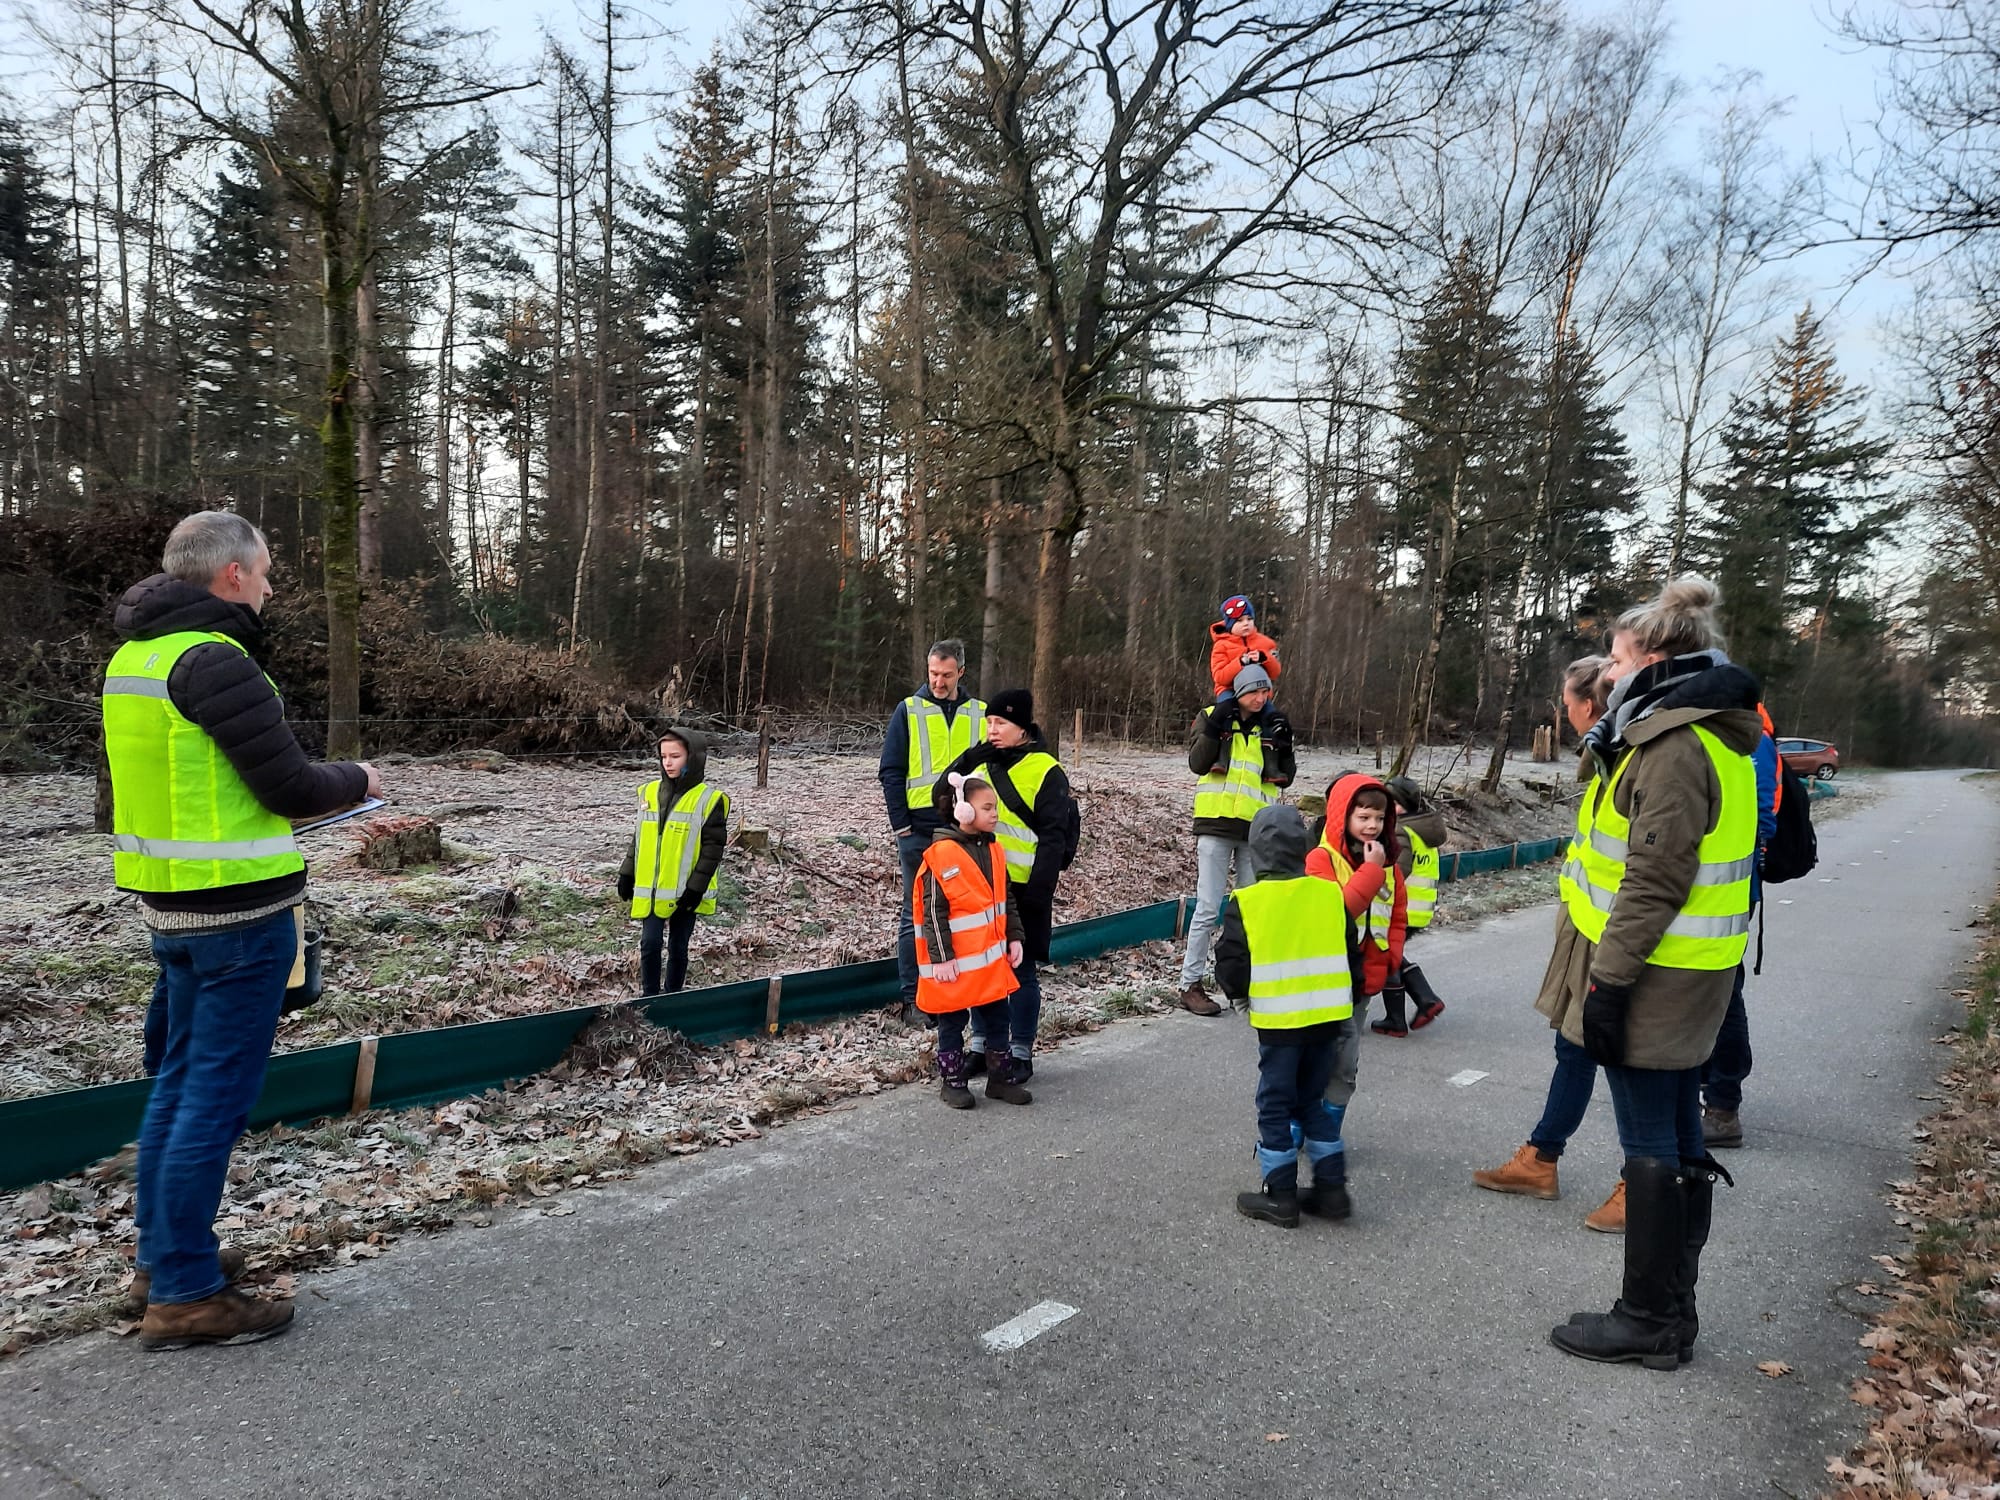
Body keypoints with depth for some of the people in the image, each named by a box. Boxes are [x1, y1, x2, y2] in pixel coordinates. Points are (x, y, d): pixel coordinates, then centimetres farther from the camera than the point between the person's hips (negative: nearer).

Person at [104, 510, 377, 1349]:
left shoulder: (132, 656, 10)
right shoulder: (215, 661, -19)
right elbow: (291, 786, -17)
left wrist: (271, 812, 18)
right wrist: (356, 780, 2)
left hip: (168, 904, 9)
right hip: (239, 911, -9)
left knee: (181, 1078, 18)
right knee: (216, 1094, -2)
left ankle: (162, 1255, 30)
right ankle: (184, 1296, 7)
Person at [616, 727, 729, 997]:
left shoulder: (709, 800, -11)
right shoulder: (650, 792, 4)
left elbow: (712, 848, -11)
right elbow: (639, 837, 12)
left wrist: (696, 888, -15)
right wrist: (627, 874, 8)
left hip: (685, 891, -3)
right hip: (652, 890, 3)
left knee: (678, 947, 9)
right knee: (649, 943, 2)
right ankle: (649, 995, 17)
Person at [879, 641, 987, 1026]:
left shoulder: (980, 715, 8)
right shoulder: (908, 712, 1)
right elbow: (891, 772, -1)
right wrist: (901, 825, -7)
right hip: (920, 832, -2)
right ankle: (912, 999, 8)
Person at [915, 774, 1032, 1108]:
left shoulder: (994, 850, 5)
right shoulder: (941, 855, -18)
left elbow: (1004, 900, 15)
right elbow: (933, 912, -17)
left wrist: (1014, 938, 10)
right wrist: (941, 957, -18)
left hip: (992, 958, 7)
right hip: (954, 962, -7)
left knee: (997, 1017, 14)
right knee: (952, 1021, 8)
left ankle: (1001, 1077, 26)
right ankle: (953, 1081, 21)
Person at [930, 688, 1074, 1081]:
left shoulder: (1045, 771, -8)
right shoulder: (980, 762, 10)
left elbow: (1053, 838, -12)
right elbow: (941, 798, 11)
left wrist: (1038, 892, -18)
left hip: (1021, 890, -6)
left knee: (1020, 970, 5)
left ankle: (1021, 1054, 16)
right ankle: (982, 1045, 26)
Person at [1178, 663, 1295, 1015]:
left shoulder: (1271, 725, 9)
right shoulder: (1212, 717, 0)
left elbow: (1285, 778, 10)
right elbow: (1197, 763, -9)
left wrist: (1283, 748, -6)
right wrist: (1214, 729, -20)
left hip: (1255, 828, 4)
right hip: (1217, 825, -4)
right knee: (1208, 909, -5)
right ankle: (1190, 985, 3)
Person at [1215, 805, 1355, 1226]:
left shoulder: (1247, 903, -11)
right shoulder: (1330, 894, 1)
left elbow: (1232, 971, -9)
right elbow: (1349, 957, 9)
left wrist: (1240, 992, 13)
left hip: (1279, 1022, -4)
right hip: (1329, 1017, 5)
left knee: (1275, 1104, 8)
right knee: (1316, 1100, 19)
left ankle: (1280, 1196, 14)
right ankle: (1331, 1187, 22)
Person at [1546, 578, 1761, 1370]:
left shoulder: (1674, 746, -18)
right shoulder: (1702, 734, 14)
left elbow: (1655, 881, -23)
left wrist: (1609, 981, -21)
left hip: (1653, 977, -10)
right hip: (1685, 976, 10)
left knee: (1651, 1146, 0)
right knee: (1678, 1141, 15)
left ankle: (1648, 1321, 12)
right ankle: (1670, 1314, 27)